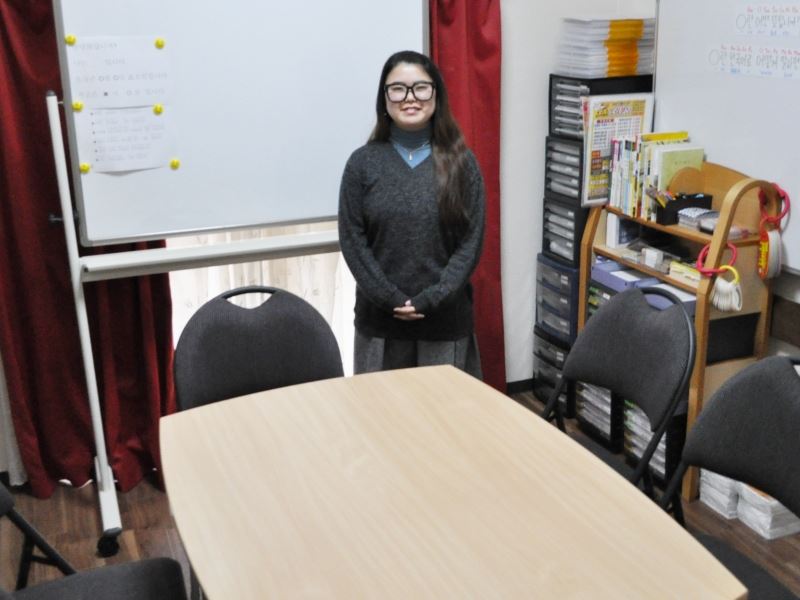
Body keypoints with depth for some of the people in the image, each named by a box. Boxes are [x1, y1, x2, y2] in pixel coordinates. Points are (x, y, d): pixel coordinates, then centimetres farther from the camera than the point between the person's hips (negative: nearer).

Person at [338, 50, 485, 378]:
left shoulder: (461, 162, 1)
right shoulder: (363, 162, 1)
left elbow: (471, 242, -3)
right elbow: (352, 241, -2)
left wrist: (432, 299, -13)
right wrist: (392, 300, -11)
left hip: (446, 319, 0)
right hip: (380, 320, 0)